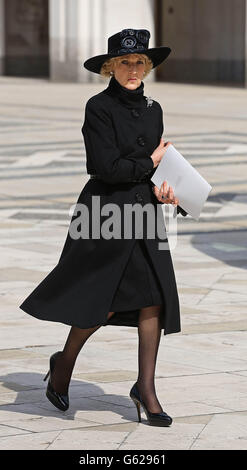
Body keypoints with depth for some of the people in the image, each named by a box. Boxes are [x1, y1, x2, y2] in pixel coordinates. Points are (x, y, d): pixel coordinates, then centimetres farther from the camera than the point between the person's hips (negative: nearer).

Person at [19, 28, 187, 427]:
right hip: (106, 211, -6)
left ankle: (146, 387, 7)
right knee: (102, 303, -4)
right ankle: (64, 363, 22)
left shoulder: (153, 109, 11)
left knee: (154, 298, -1)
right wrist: (150, 165, -7)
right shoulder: (99, 107, -9)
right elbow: (105, 167, -17)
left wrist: (162, 187, -5)